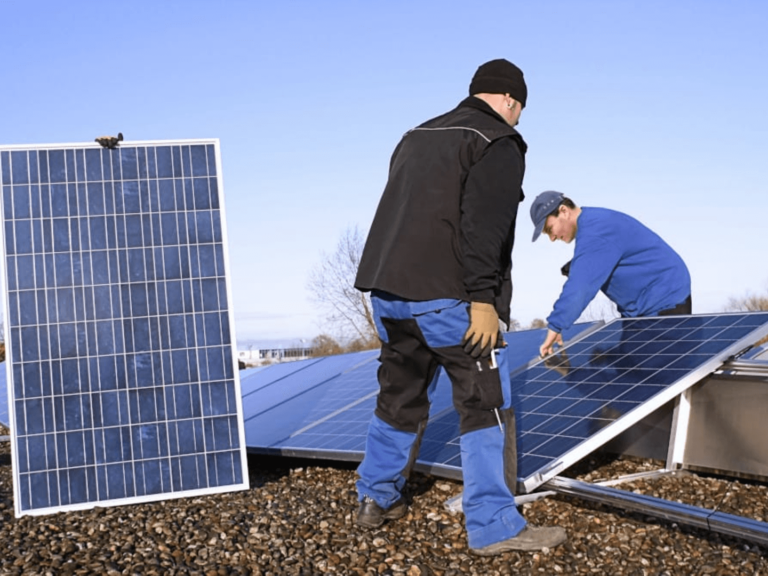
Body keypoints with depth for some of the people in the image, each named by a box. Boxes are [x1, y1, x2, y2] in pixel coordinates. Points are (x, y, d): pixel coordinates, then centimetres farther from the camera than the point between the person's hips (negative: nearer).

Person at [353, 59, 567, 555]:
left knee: (400, 398, 20)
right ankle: (494, 527, -3)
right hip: (446, 298, -8)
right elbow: (484, 228, -16)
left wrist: (396, 286, 20)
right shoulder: (498, 145, -3)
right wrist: (484, 299, -18)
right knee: (486, 405, -2)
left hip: (388, 291, 8)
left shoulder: (416, 137, 21)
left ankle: (376, 499, 30)